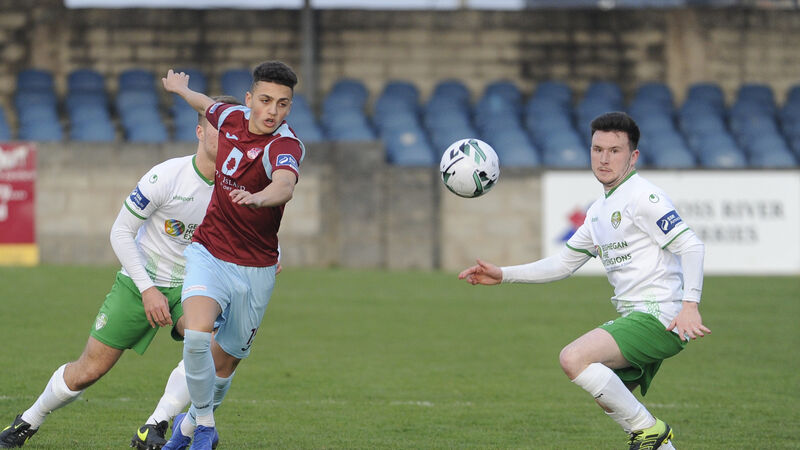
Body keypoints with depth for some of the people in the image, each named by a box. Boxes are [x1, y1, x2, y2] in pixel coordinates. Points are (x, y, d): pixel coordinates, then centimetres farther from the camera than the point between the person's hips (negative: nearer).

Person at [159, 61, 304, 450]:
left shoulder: (285, 146, -20)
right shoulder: (232, 118, -4)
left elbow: (285, 184, -44)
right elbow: (209, 107, 23)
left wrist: (259, 198, -67)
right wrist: (181, 88, 44)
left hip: (255, 271, -2)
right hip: (209, 254, 2)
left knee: (226, 359, 12)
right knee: (197, 334, -24)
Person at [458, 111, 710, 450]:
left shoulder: (643, 197, -11)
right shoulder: (599, 211, 18)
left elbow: (691, 246, -18)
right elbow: (563, 263, 26)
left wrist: (689, 304, -30)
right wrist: (503, 275, 21)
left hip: (660, 318, -10)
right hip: (635, 319, 10)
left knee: (573, 358, -22)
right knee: (610, 399, 21)